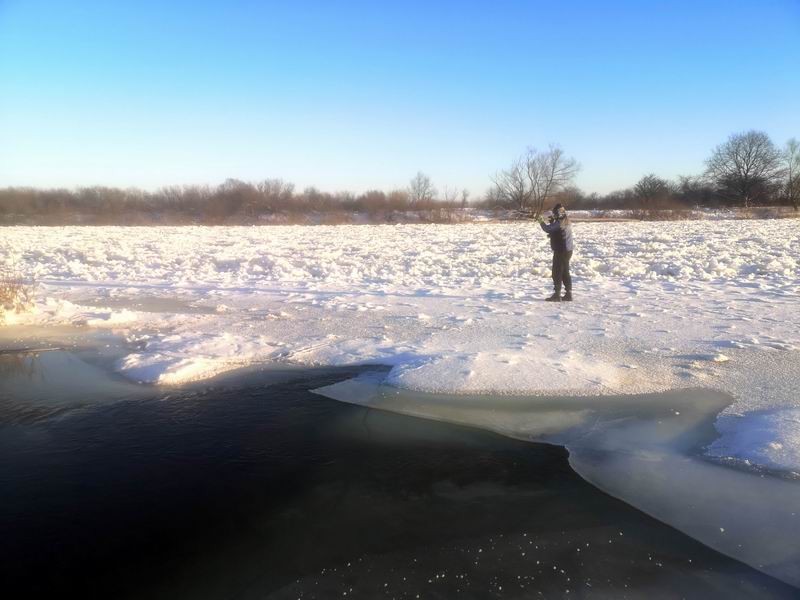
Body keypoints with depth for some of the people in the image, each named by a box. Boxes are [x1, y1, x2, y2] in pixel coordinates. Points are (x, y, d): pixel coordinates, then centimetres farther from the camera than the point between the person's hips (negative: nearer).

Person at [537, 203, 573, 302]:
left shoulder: (559, 222, -18)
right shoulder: (567, 221, 13)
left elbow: (547, 229, -19)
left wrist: (542, 222, -2)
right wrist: (552, 222, 15)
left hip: (560, 251, -10)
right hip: (568, 250, 10)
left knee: (557, 273, -3)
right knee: (565, 273, 14)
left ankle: (557, 295, -2)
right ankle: (568, 294, 17)